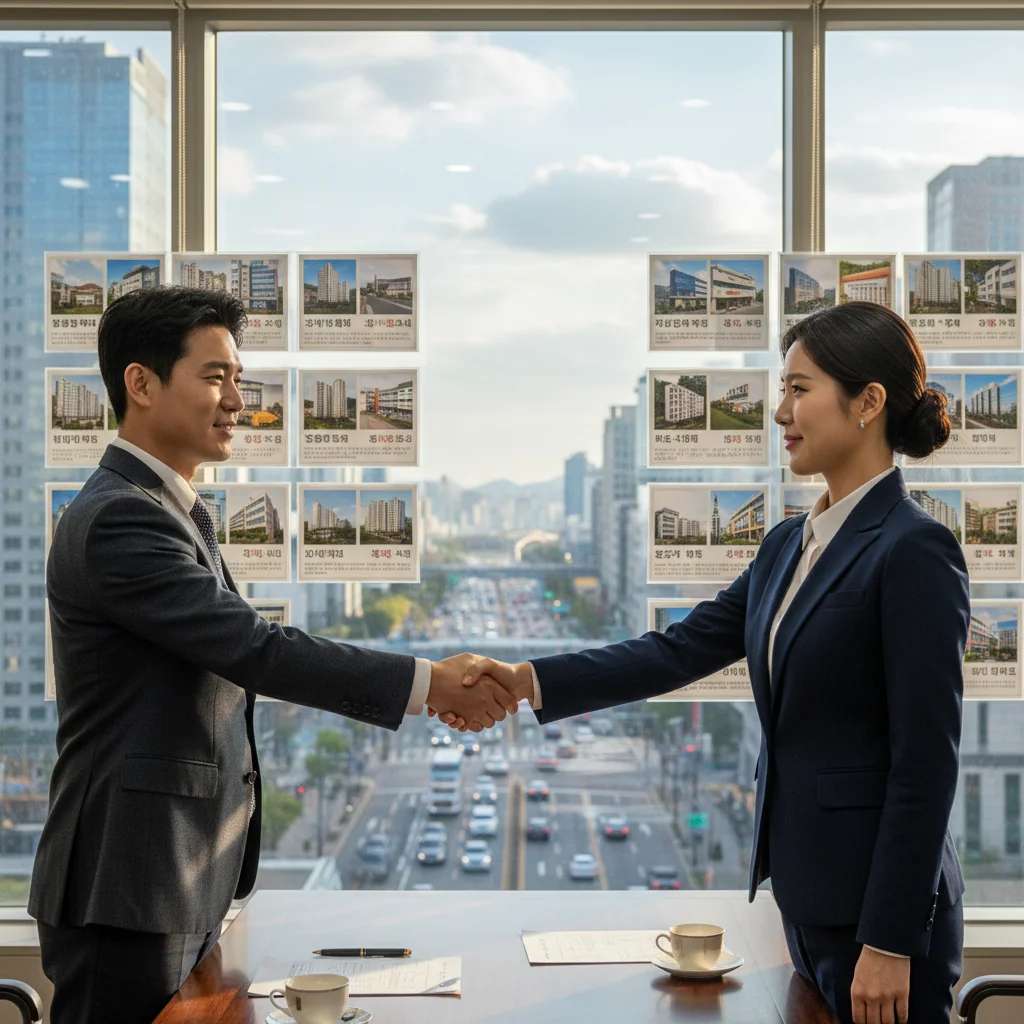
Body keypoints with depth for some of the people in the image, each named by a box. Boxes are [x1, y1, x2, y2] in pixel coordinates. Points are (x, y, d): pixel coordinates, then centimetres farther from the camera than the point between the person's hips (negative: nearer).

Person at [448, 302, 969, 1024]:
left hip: (881, 904, -8)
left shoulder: (914, 550, -16)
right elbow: (683, 650, 7)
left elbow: (927, 763, -18)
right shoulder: (788, 546, 11)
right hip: (806, 891, 8)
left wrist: (890, 943, -18)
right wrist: (526, 682, -4)